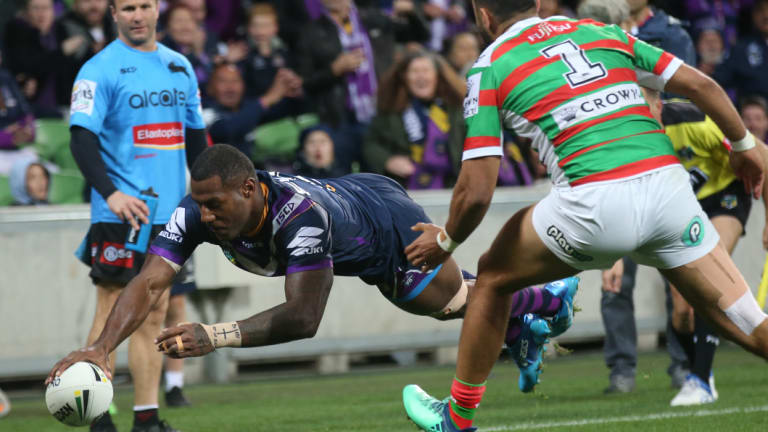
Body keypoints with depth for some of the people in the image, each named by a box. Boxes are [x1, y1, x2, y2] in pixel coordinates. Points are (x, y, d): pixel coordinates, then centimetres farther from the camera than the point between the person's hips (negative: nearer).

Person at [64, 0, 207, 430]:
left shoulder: (180, 67, 13)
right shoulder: (100, 70, -6)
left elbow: (195, 136, 21)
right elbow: (82, 139, -14)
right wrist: (111, 193, -26)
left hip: (168, 213, 6)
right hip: (120, 214, -6)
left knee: (154, 315, 7)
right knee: (114, 314, -7)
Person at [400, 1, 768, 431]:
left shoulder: (490, 67, 9)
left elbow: (477, 191, 3)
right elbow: (701, 84, 16)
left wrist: (446, 241, 21)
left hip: (595, 202, -4)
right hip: (669, 185, 4)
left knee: (493, 278, 23)